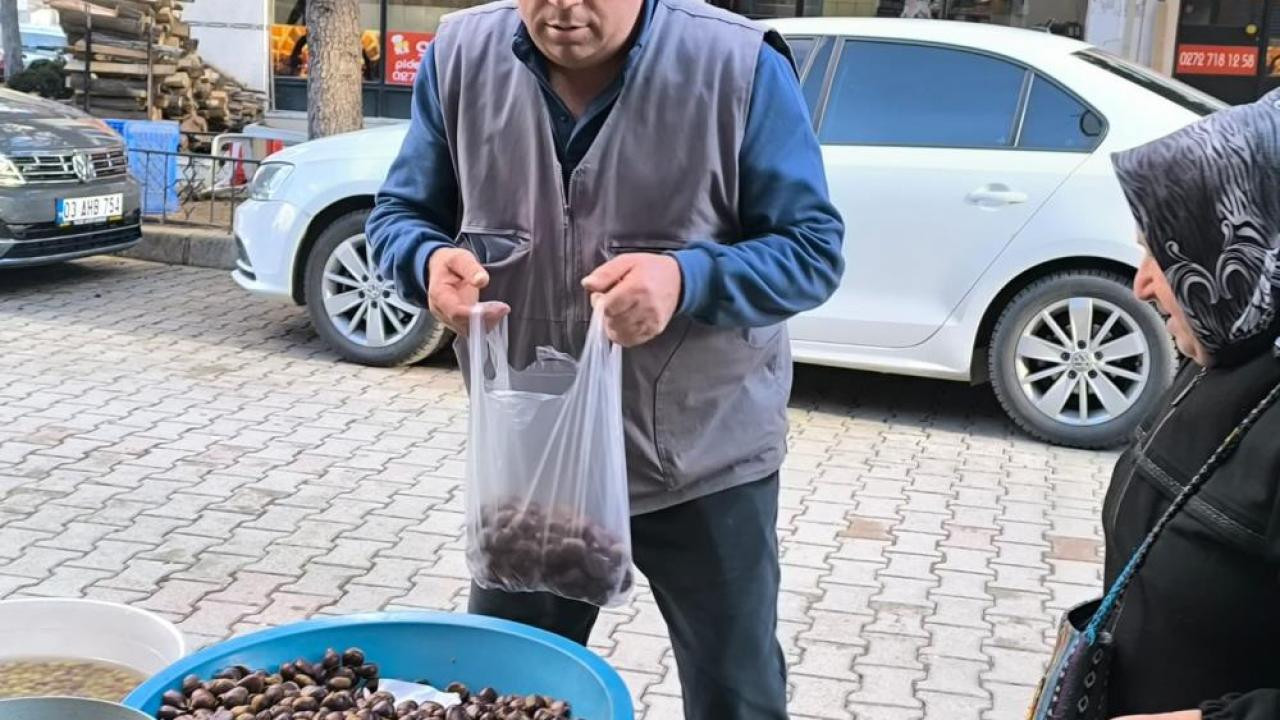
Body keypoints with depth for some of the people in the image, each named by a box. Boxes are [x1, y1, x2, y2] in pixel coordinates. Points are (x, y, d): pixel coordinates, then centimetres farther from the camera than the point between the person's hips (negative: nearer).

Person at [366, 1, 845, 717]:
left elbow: (814, 247, -13)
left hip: (703, 462, -3)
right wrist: (431, 261, -19)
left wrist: (689, 281, -32)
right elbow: (400, 213, 5)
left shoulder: (740, 66, -15)